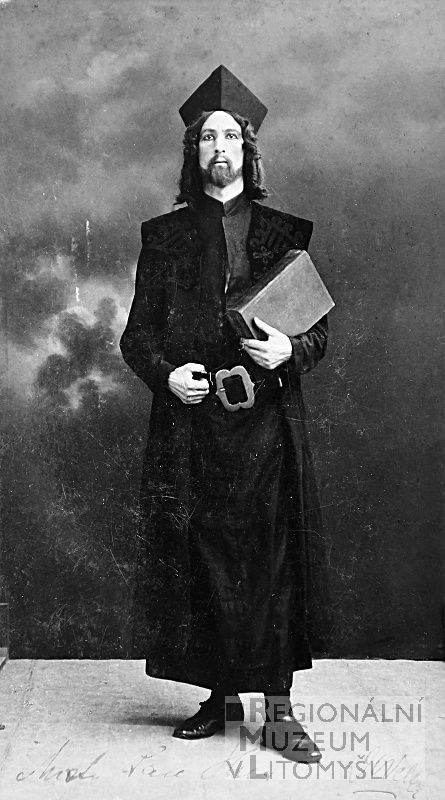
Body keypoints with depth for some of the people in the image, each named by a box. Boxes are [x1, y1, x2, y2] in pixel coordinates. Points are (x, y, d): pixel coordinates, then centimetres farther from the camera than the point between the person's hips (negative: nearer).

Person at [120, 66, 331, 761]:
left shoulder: (285, 234, 10)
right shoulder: (165, 236, 10)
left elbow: (319, 329, 10)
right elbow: (137, 333, 9)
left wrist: (290, 350, -12)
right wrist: (166, 372, -10)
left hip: (268, 422, 0)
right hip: (191, 423, 1)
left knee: (274, 557, -2)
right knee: (201, 558, 2)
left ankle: (278, 704, 7)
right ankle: (221, 695, 16)